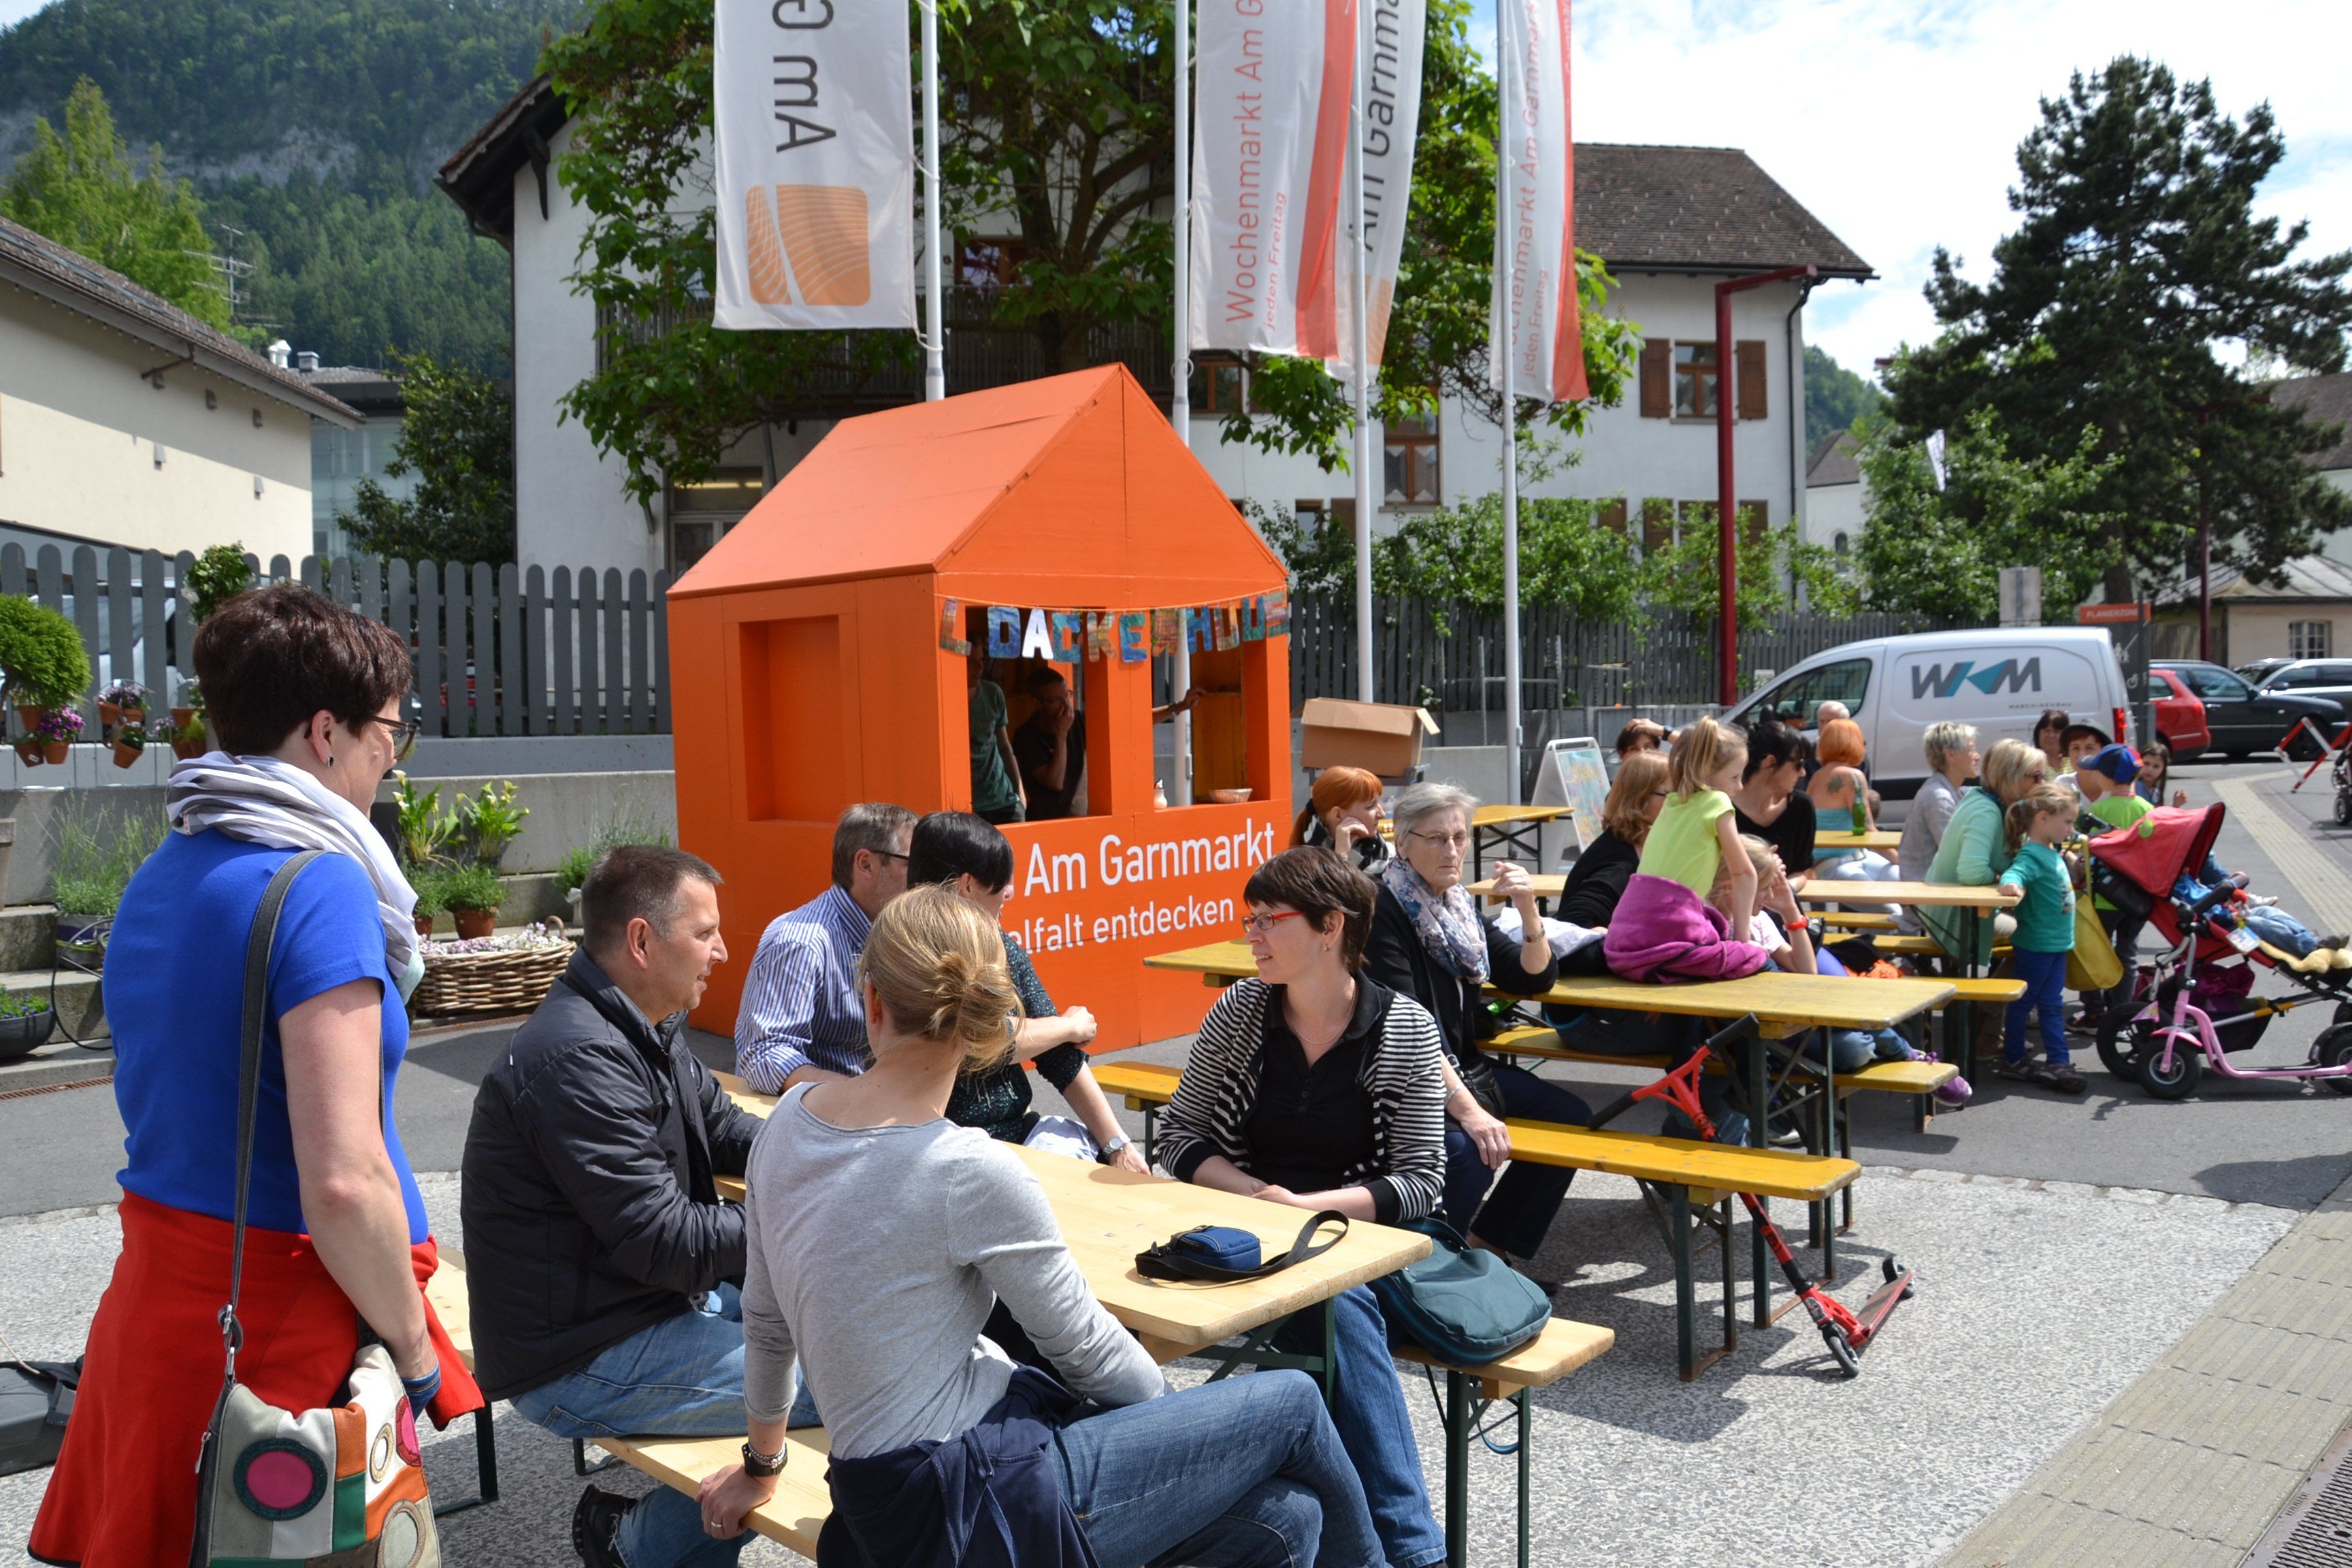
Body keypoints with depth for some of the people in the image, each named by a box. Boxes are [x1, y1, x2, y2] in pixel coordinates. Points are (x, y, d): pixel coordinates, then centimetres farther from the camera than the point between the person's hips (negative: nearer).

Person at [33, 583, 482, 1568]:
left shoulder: (159, 877, 7)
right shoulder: (320, 886, -20)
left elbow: (162, 1098, 15)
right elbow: (344, 1184, -25)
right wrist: (416, 1347, -11)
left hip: (153, 1290, 8)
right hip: (285, 1316, -8)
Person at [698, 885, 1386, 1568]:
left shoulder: (789, 1122, 0)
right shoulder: (972, 1171, -23)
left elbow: (766, 1322, 13)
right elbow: (1085, 1347, -10)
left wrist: (761, 1464, 30)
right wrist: (1169, 1409, 12)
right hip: (977, 1508, -7)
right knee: (1293, 1405, 11)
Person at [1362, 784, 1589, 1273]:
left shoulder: (1458, 904, 10)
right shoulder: (1385, 911, -15)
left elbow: (1536, 978, 11)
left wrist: (1528, 909, -7)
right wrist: (1465, 1107, -32)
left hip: (1465, 1065, 9)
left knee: (1571, 1116, 0)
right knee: (1469, 1149, -33)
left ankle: (1490, 1245, 10)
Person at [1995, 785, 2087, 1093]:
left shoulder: (2051, 853, 12)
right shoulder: (2031, 854, -19)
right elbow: (2015, 871, -40)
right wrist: (2011, 883, -59)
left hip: (2056, 943, 9)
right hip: (2034, 944, -9)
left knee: (2052, 1004, 11)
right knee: (2023, 1001, 4)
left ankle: (2059, 1061, 16)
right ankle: (2013, 1059, 14)